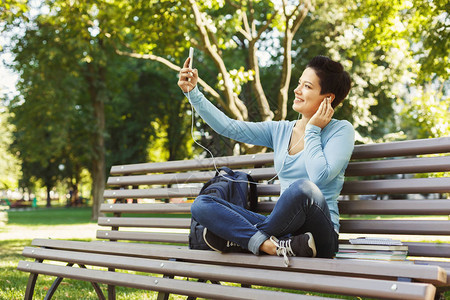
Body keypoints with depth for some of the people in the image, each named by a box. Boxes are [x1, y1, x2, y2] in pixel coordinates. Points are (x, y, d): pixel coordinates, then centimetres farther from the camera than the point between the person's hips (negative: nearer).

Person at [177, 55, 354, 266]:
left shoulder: (341, 130, 0)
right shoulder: (280, 130, 15)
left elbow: (320, 176, -17)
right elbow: (228, 127, 9)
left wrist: (312, 130, -6)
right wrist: (192, 92, 3)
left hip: (320, 234, -5)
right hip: (284, 228, 5)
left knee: (303, 188, -39)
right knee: (201, 204, -10)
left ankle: (240, 240, -16)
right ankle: (273, 246, -29)